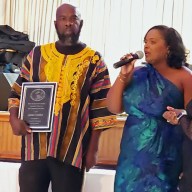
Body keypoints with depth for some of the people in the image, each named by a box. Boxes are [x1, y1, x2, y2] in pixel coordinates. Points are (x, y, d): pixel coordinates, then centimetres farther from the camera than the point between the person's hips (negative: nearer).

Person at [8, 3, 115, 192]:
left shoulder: (94, 61, 2)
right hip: (34, 147, 2)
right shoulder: (37, 54, 10)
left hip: (71, 150, -2)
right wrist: (14, 118, -5)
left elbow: (101, 109, 0)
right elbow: (18, 91, 15)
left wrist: (92, 149, -4)